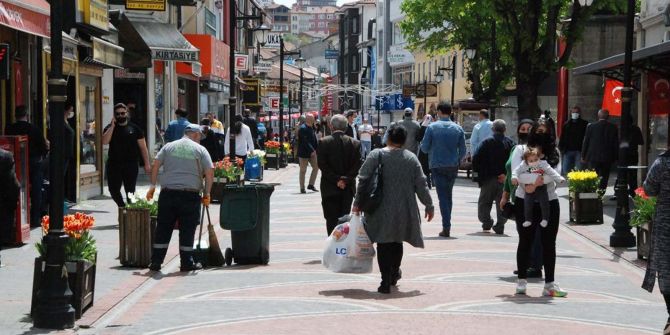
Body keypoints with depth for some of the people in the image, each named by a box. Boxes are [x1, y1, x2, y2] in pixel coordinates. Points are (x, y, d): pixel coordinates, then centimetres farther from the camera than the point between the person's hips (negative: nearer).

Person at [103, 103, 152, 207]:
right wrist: (112, 126, -12)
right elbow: (104, 141, -12)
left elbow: (143, 147, 5)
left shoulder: (134, 128, 5)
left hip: (131, 164, -1)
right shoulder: (110, 128, 7)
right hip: (114, 164, 1)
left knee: (130, 191, 0)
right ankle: (123, 207, 23)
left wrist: (147, 164, -1)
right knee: (114, 190, 2)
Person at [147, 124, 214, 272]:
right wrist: (207, 194, 4)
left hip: (168, 192, 3)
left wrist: (152, 186, 8)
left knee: (163, 228, 8)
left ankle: (156, 262, 9)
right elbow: (210, 172, -3)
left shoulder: (169, 146, 12)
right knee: (187, 230, 5)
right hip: (190, 194, -3)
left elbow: (155, 165, 3)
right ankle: (187, 263, 9)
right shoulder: (200, 149, 4)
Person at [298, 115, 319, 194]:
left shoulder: (311, 128, 12)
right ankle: (302, 188, 6)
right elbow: (305, 142, -23)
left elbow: (314, 139, 15)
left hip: (312, 152, 8)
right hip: (303, 153, -8)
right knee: (303, 171, -1)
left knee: (316, 167, 5)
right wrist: (312, 151, -25)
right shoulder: (303, 129, -17)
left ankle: (311, 185, 14)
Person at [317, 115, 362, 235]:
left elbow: (322, 165, -11)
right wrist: (345, 180, -5)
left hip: (330, 189, -2)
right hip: (348, 189, 2)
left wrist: (337, 180, -7)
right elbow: (357, 166, -6)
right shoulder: (355, 143, 0)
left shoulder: (323, 142, -7)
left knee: (331, 220, 3)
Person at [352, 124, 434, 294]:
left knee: (384, 244, 1)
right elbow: (421, 185, 2)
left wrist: (357, 203, -1)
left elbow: (363, 180, -8)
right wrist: (429, 206, 12)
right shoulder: (412, 158, 1)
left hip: (382, 210, -2)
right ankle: (394, 274, 33)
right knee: (397, 242, 20)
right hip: (404, 210, 2)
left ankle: (386, 281, -6)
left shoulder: (377, 155, -5)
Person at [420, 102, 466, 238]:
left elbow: (424, 148, -4)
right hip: (453, 167, 3)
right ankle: (447, 224, 21)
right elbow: (463, 151, 3)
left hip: (437, 166, -3)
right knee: (448, 195, 17)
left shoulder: (432, 127, -7)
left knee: (443, 196, -2)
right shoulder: (458, 128, 1)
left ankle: (446, 227, -10)